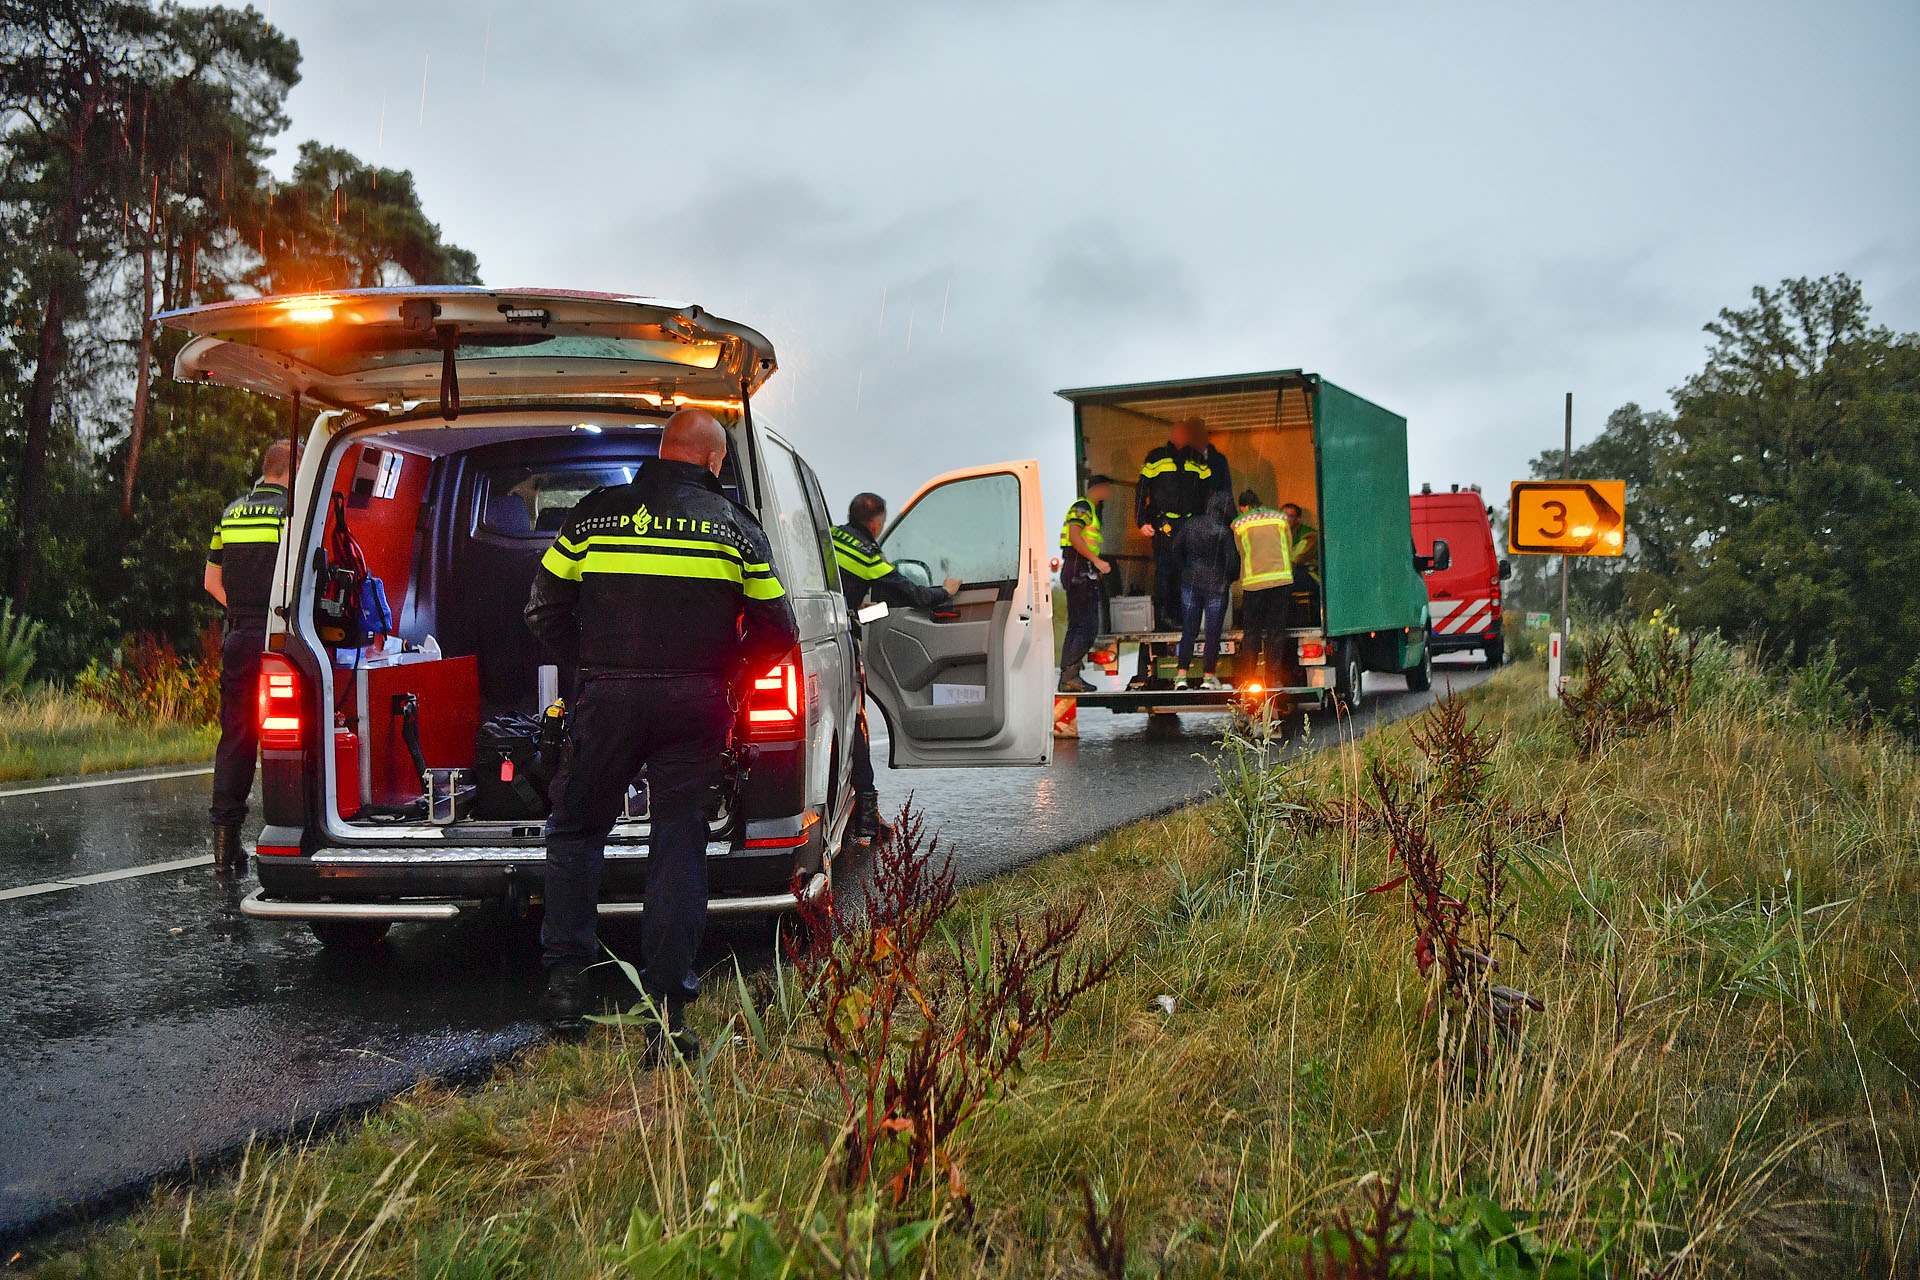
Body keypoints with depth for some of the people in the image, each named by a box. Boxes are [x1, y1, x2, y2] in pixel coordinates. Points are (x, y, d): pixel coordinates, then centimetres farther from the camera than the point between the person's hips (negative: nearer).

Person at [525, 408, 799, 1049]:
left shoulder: (595, 514, 6)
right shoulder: (734, 524, 5)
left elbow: (544, 611, 8)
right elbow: (777, 630, 7)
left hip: (607, 697, 0)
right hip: (695, 705, 0)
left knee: (575, 831, 17)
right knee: (679, 845, 4)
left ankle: (565, 980, 12)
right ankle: (666, 1013, 3)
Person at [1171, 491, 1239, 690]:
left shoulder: (1189, 525, 1)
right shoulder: (1224, 532, -14)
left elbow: (1176, 549, 10)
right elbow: (1232, 560, -12)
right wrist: (1231, 578, 7)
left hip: (1190, 583, 4)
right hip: (1216, 586, -4)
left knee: (1188, 631, 8)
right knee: (1213, 632, 4)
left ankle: (1182, 675, 5)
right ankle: (1208, 676, 7)